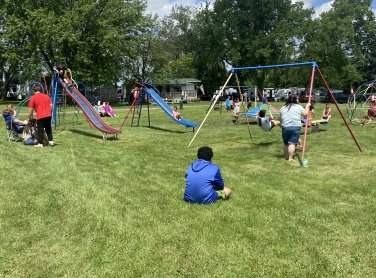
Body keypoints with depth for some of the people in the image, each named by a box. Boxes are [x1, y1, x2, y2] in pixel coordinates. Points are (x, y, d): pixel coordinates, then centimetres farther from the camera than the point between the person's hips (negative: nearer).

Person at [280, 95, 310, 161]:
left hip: (285, 127, 3)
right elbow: (305, 114, 3)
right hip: (295, 127, -3)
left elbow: (281, 118, 14)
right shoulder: (298, 107, 3)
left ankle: (286, 156, 25)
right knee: (292, 143, -4)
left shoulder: (283, 108, 12)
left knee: (285, 143, 14)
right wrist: (307, 106, 17)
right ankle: (290, 158, -8)